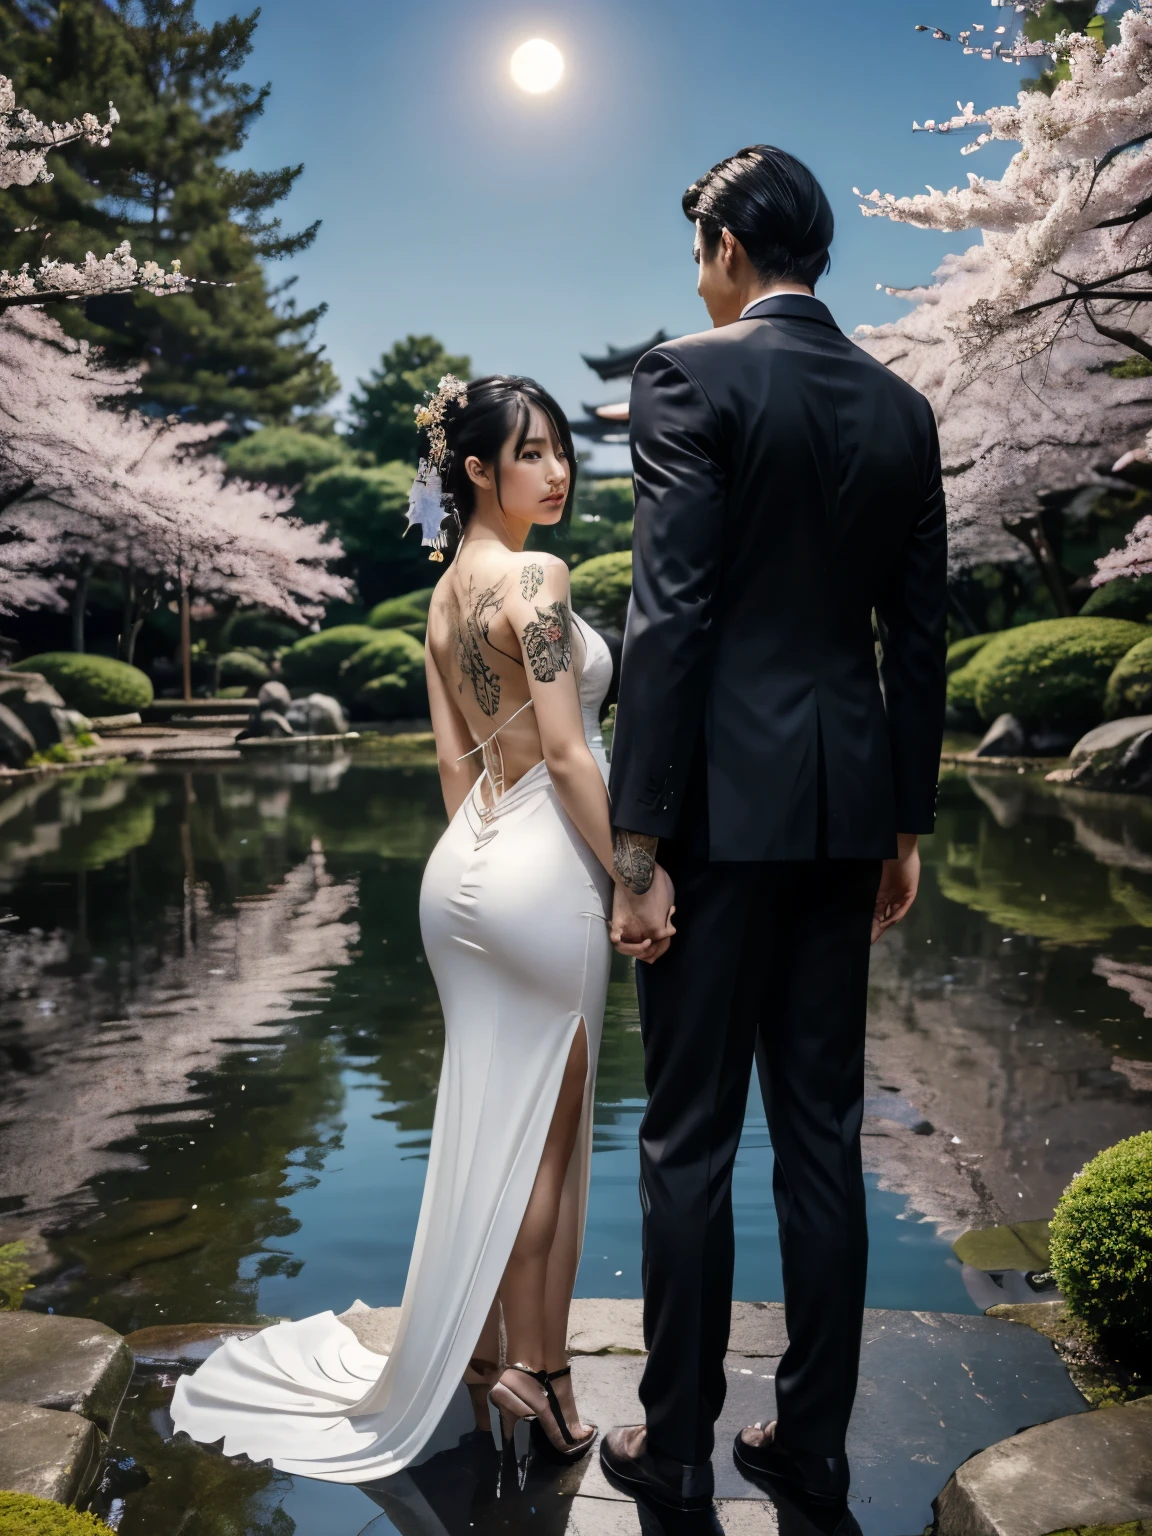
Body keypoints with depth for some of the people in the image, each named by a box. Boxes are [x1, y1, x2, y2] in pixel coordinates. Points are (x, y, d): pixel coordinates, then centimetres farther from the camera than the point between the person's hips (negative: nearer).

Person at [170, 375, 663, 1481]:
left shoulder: (446, 593, 13)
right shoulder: (535, 576, -14)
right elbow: (568, 754, -19)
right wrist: (636, 880, -14)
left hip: (466, 861, 9)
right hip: (543, 866, -8)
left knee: (490, 1133, 17)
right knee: (544, 1140, 4)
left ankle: (480, 1362, 31)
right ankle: (533, 1382, 19)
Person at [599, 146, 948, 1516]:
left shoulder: (690, 376, -7)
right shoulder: (901, 409, 11)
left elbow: (668, 616, -15)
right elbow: (918, 635, 11)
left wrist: (638, 845, -12)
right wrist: (906, 826, 18)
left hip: (726, 800, -5)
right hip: (848, 806, 6)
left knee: (689, 1140, 5)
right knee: (821, 1133, 13)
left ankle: (675, 1446, 19)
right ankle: (812, 1439, 25)